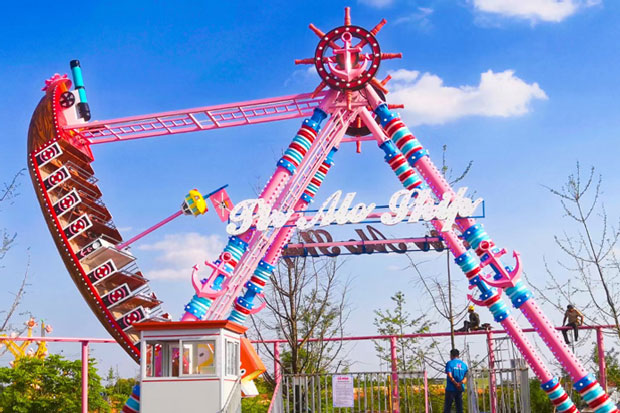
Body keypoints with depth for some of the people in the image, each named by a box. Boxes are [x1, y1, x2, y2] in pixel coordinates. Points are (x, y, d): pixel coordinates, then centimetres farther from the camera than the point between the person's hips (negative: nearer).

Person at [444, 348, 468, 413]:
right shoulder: (464, 364, 12)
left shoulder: (449, 363, -4)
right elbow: (465, 378, 5)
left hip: (451, 389, -5)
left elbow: (450, 376, -14)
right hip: (460, 390, 5)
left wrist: (456, 384, -10)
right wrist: (461, 382, -11)